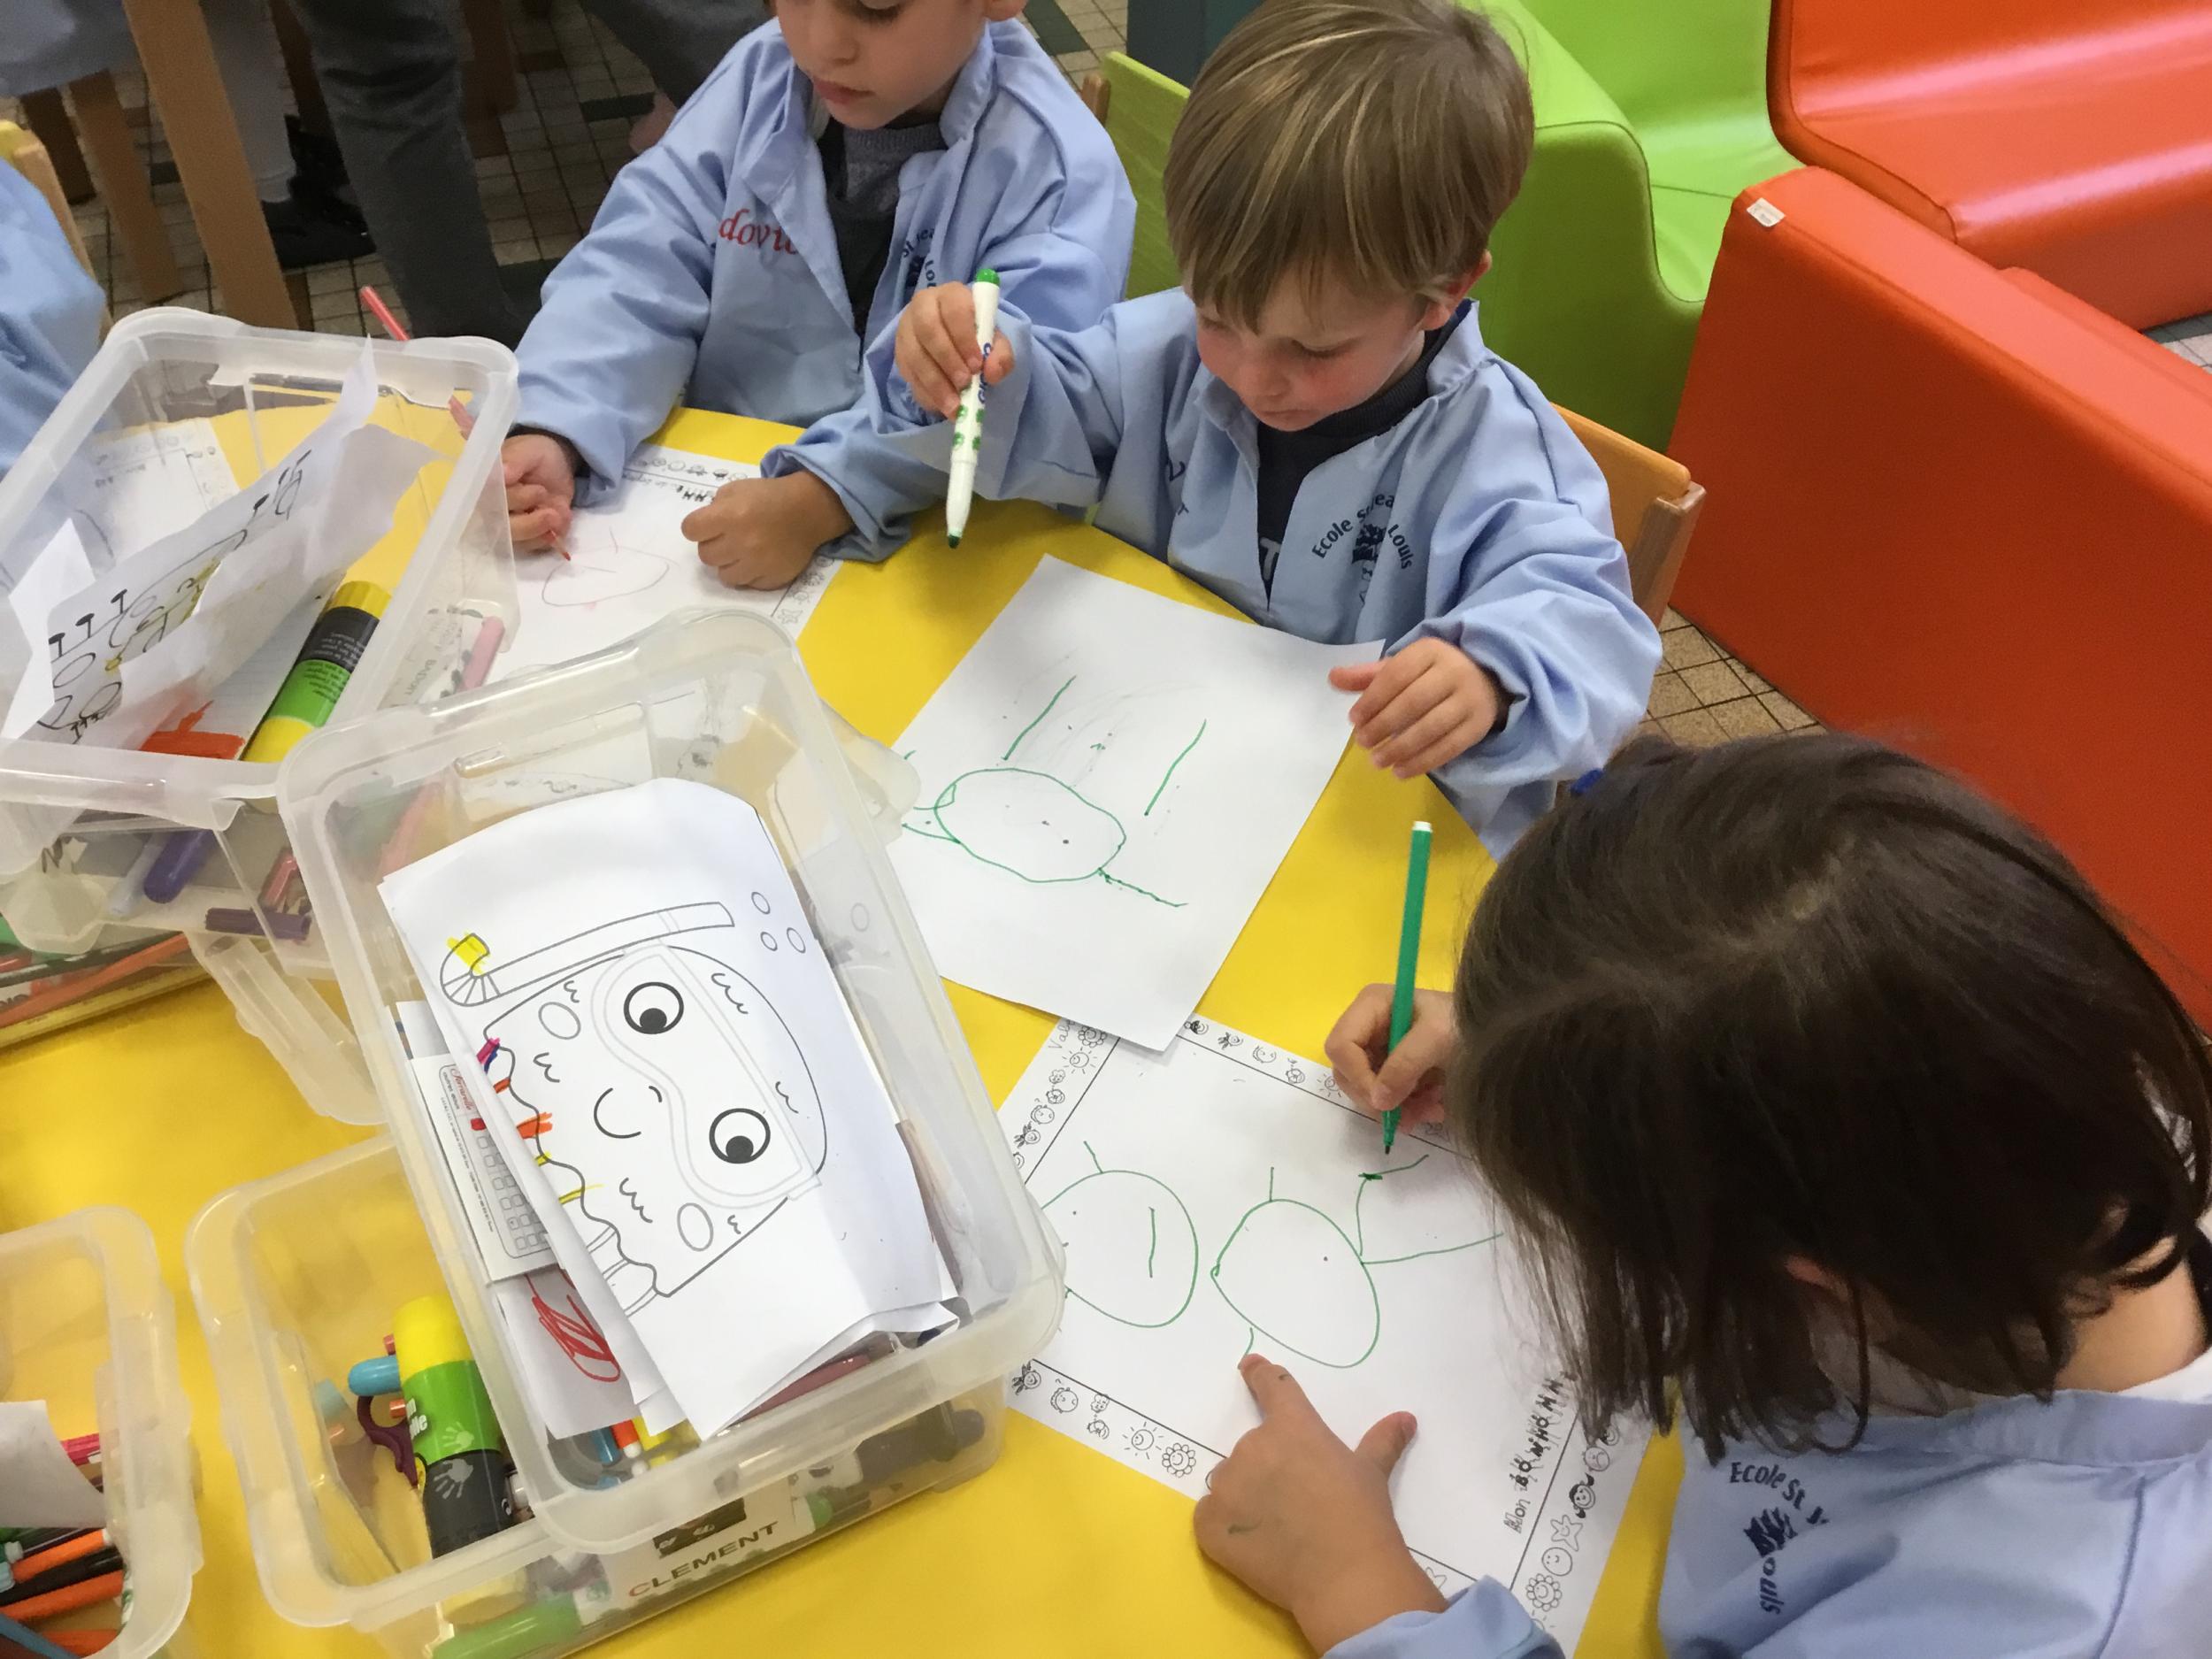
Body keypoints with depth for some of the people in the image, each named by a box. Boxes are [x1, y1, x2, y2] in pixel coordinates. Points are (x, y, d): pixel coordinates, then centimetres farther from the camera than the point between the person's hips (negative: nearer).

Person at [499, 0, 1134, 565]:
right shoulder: (760, 75, 1)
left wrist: (820, 500, -38)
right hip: (713, 487, 4)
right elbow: (639, 272, -4)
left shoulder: (1060, 168, -13)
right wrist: (550, 435, -23)